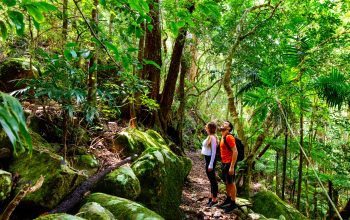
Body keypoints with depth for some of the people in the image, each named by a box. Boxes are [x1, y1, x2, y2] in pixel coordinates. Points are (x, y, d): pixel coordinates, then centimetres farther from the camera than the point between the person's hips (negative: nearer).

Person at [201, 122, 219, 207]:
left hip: (210, 159, -9)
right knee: (211, 179, 19)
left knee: (212, 179, 1)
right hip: (208, 159, 9)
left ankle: (214, 199, 11)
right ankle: (212, 196, 32)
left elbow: (213, 152, -19)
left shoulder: (212, 138, -18)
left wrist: (211, 165, -19)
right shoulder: (209, 137, 9)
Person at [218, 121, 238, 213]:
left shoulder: (229, 137, -19)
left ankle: (233, 203, 12)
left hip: (229, 164, -9)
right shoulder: (223, 137, 10)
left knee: (231, 183, 1)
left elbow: (235, 152, -22)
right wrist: (222, 163, 16)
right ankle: (228, 199, 33)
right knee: (226, 182, 18)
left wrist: (232, 166, -23)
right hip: (224, 163, 9)